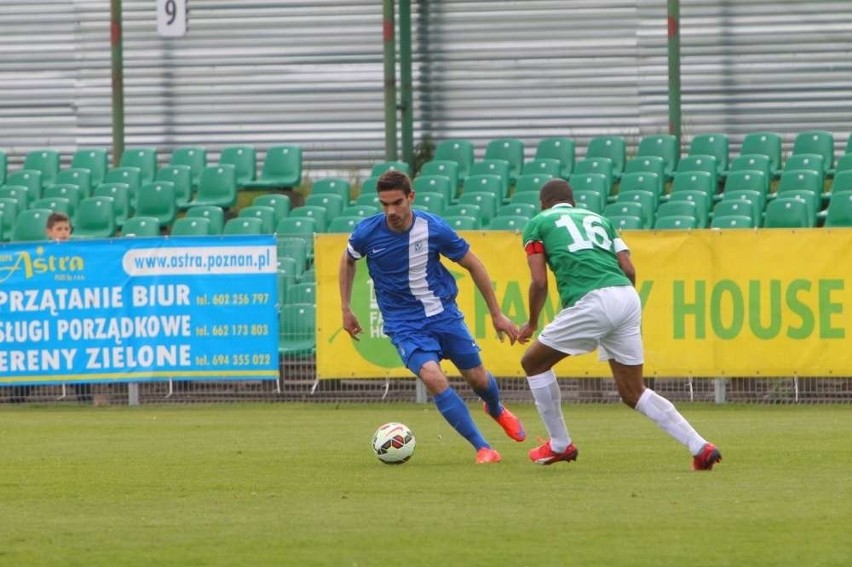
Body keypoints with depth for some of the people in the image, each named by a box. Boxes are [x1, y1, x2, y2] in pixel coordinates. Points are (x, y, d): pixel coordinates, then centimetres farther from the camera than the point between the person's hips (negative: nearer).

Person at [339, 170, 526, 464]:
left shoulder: (434, 228, -16)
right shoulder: (367, 232, -15)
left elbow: (473, 265, -2)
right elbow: (348, 260, 10)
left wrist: (496, 314, 1)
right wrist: (346, 310, 8)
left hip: (444, 314, 1)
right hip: (405, 325, -1)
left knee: (477, 378, 12)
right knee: (433, 378, -25)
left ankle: (497, 410, 51)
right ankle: (482, 448, -15)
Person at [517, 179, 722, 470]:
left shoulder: (537, 224, 16)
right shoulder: (598, 219, 29)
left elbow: (539, 282, 6)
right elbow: (629, 270, 18)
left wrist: (532, 323, 22)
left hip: (591, 302, -5)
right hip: (628, 297, 5)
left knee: (533, 361, 17)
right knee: (633, 392, 15)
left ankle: (559, 444, 22)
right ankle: (700, 447, 3)